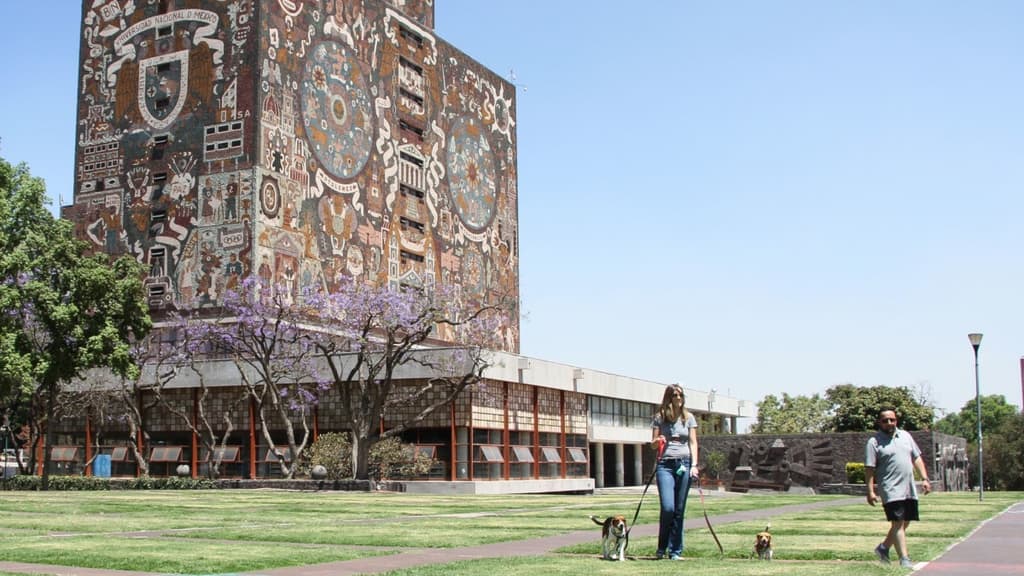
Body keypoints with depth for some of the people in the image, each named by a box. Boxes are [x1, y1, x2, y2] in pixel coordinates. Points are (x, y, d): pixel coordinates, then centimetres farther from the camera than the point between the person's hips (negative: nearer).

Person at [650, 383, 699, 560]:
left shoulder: (689, 417, 10)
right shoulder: (660, 417, 7)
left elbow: (693, 442, 7)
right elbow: (653, 444, 10)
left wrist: (694, 464, -4)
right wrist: (657, 441, -13)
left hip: (684, 464, 2)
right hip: (665, 464, -1)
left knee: (679, 510, 2)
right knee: (668, 507, -13)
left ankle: (675, 550, 9)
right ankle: (662, 547, 7)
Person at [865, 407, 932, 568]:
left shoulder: (905, 436, 14)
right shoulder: (874, 442, -5)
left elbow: (917, 458, 18)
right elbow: (869, 469, -8)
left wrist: (925, 478, 9)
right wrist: (870, 491, -14)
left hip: (909, 489, 6)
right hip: (891, 490, -6)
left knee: (904, 523, 12)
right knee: (898, 523, -11)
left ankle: (883, 548, 29)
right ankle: (904, 559, -11)